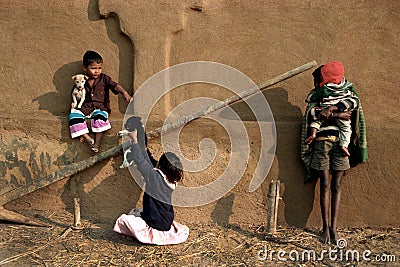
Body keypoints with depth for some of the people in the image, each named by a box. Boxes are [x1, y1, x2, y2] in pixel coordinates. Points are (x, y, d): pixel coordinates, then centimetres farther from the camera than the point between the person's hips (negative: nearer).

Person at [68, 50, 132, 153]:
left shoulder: (104, 79, 2)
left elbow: (115, 86, -13)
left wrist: (124, 93, -31)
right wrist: (74, 103, 1)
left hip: (100, 107, -3)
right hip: (85, 108, 3)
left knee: (100, 115, -35)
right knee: (73, 115, -22)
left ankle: (97, 142, -32)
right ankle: (88, 139, -27)